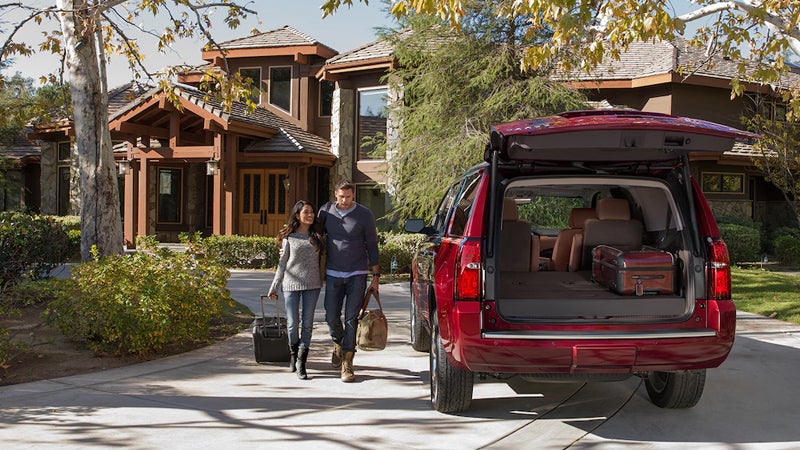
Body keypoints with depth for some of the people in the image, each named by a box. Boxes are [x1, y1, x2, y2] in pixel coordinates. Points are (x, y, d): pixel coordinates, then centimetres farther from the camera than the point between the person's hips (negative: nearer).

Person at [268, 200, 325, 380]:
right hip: (292, 284, -2)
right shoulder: (289, 237, 4)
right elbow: (282, 263, 8)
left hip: (312, 284, 2)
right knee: (292, 323, 0)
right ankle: (293, 353, 28)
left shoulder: (317, 236, 9)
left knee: (307, 323, 0)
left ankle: (301, 363, 5)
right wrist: (274, 287, 7)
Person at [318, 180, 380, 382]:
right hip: (333, 274, 2)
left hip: (357, 275, -2)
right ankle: (338, 343, 34)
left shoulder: (364, 214, -3)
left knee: (351, 318, -4)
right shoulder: (326, 211, 3)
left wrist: (375, 276, 1)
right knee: (331, 317, 3)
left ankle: (347, 363, 0)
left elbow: (372, 246, 2)